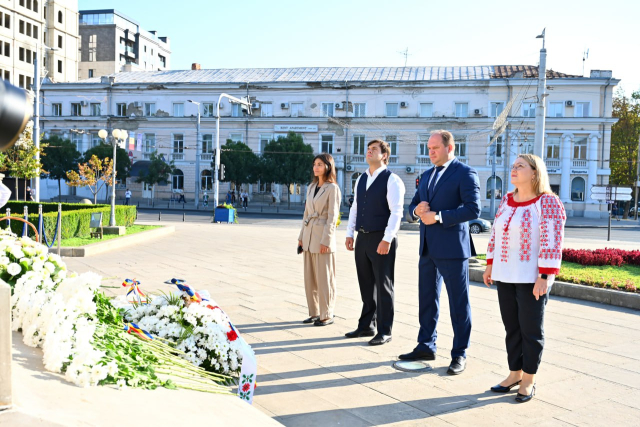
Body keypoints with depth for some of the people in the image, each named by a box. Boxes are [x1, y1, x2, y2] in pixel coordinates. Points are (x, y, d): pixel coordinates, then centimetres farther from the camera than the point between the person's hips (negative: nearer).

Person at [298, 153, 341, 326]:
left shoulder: (332, 188, -8)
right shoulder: (311, 187, 13)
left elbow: (333, 216, -13)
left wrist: (326, 240, -17)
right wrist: (301, 236, 14)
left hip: (323, 236, -7)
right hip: (309, 235, 7)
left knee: (324, 278, -1)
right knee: (310, 278, 11)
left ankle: (327, 315, 9)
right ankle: (314, 312, 21)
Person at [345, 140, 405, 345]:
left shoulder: (392, 180, -9)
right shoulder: (361, 179, 13)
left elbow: (396, 212, -16)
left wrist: (387, 239, -23)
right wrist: (350, 234, 10)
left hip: (382, 239, -7)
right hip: (362, 238, 7)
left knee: (383, 285, 1)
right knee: (366, 285, 15)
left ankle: (384, 331, 11)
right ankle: (366, 326, 27)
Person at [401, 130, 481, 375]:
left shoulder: (465, 173, -7)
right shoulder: (427, 175, 16)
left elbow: (473, 209, -16)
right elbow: (414, 204, 20)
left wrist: (439, 216, -21)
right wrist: (416, 210, -4)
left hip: (451, 248, -7)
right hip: (428, 247, 8)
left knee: (458, 303, 2)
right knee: (427, 299, 14)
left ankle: (460, 355, 13)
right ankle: (426, 347, 26)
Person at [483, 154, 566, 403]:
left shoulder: (548, 203, -10)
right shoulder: (506, 201, 9)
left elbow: (552, 242, -15)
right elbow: (495, 235, 13)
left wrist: (544, 277, -19)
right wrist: (490, 265, 11)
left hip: (531, 278, -6)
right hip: (505, 276, 6)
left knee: (530, 329, 4)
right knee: (512, 327, 11)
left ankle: (528, 380, 16)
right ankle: (515, 374, 23)